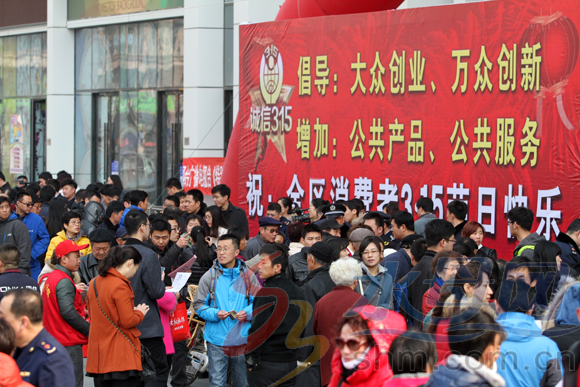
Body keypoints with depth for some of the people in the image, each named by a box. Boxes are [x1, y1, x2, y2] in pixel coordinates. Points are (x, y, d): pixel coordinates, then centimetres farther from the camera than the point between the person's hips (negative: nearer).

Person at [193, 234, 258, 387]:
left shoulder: (247, 275, 2)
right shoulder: (210, 276, 0)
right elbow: (199, 305, 1)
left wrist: (247, 313, -15)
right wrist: (215, 314, -17)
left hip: (242, 339, 1)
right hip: (217, 339, -1)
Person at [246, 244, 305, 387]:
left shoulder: (267, 293, -15)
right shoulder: (297, 291, 7)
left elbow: (258, 328, -16)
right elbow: (302, 325, 12)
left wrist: (251, 359, -9)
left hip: (266, 365, -7)